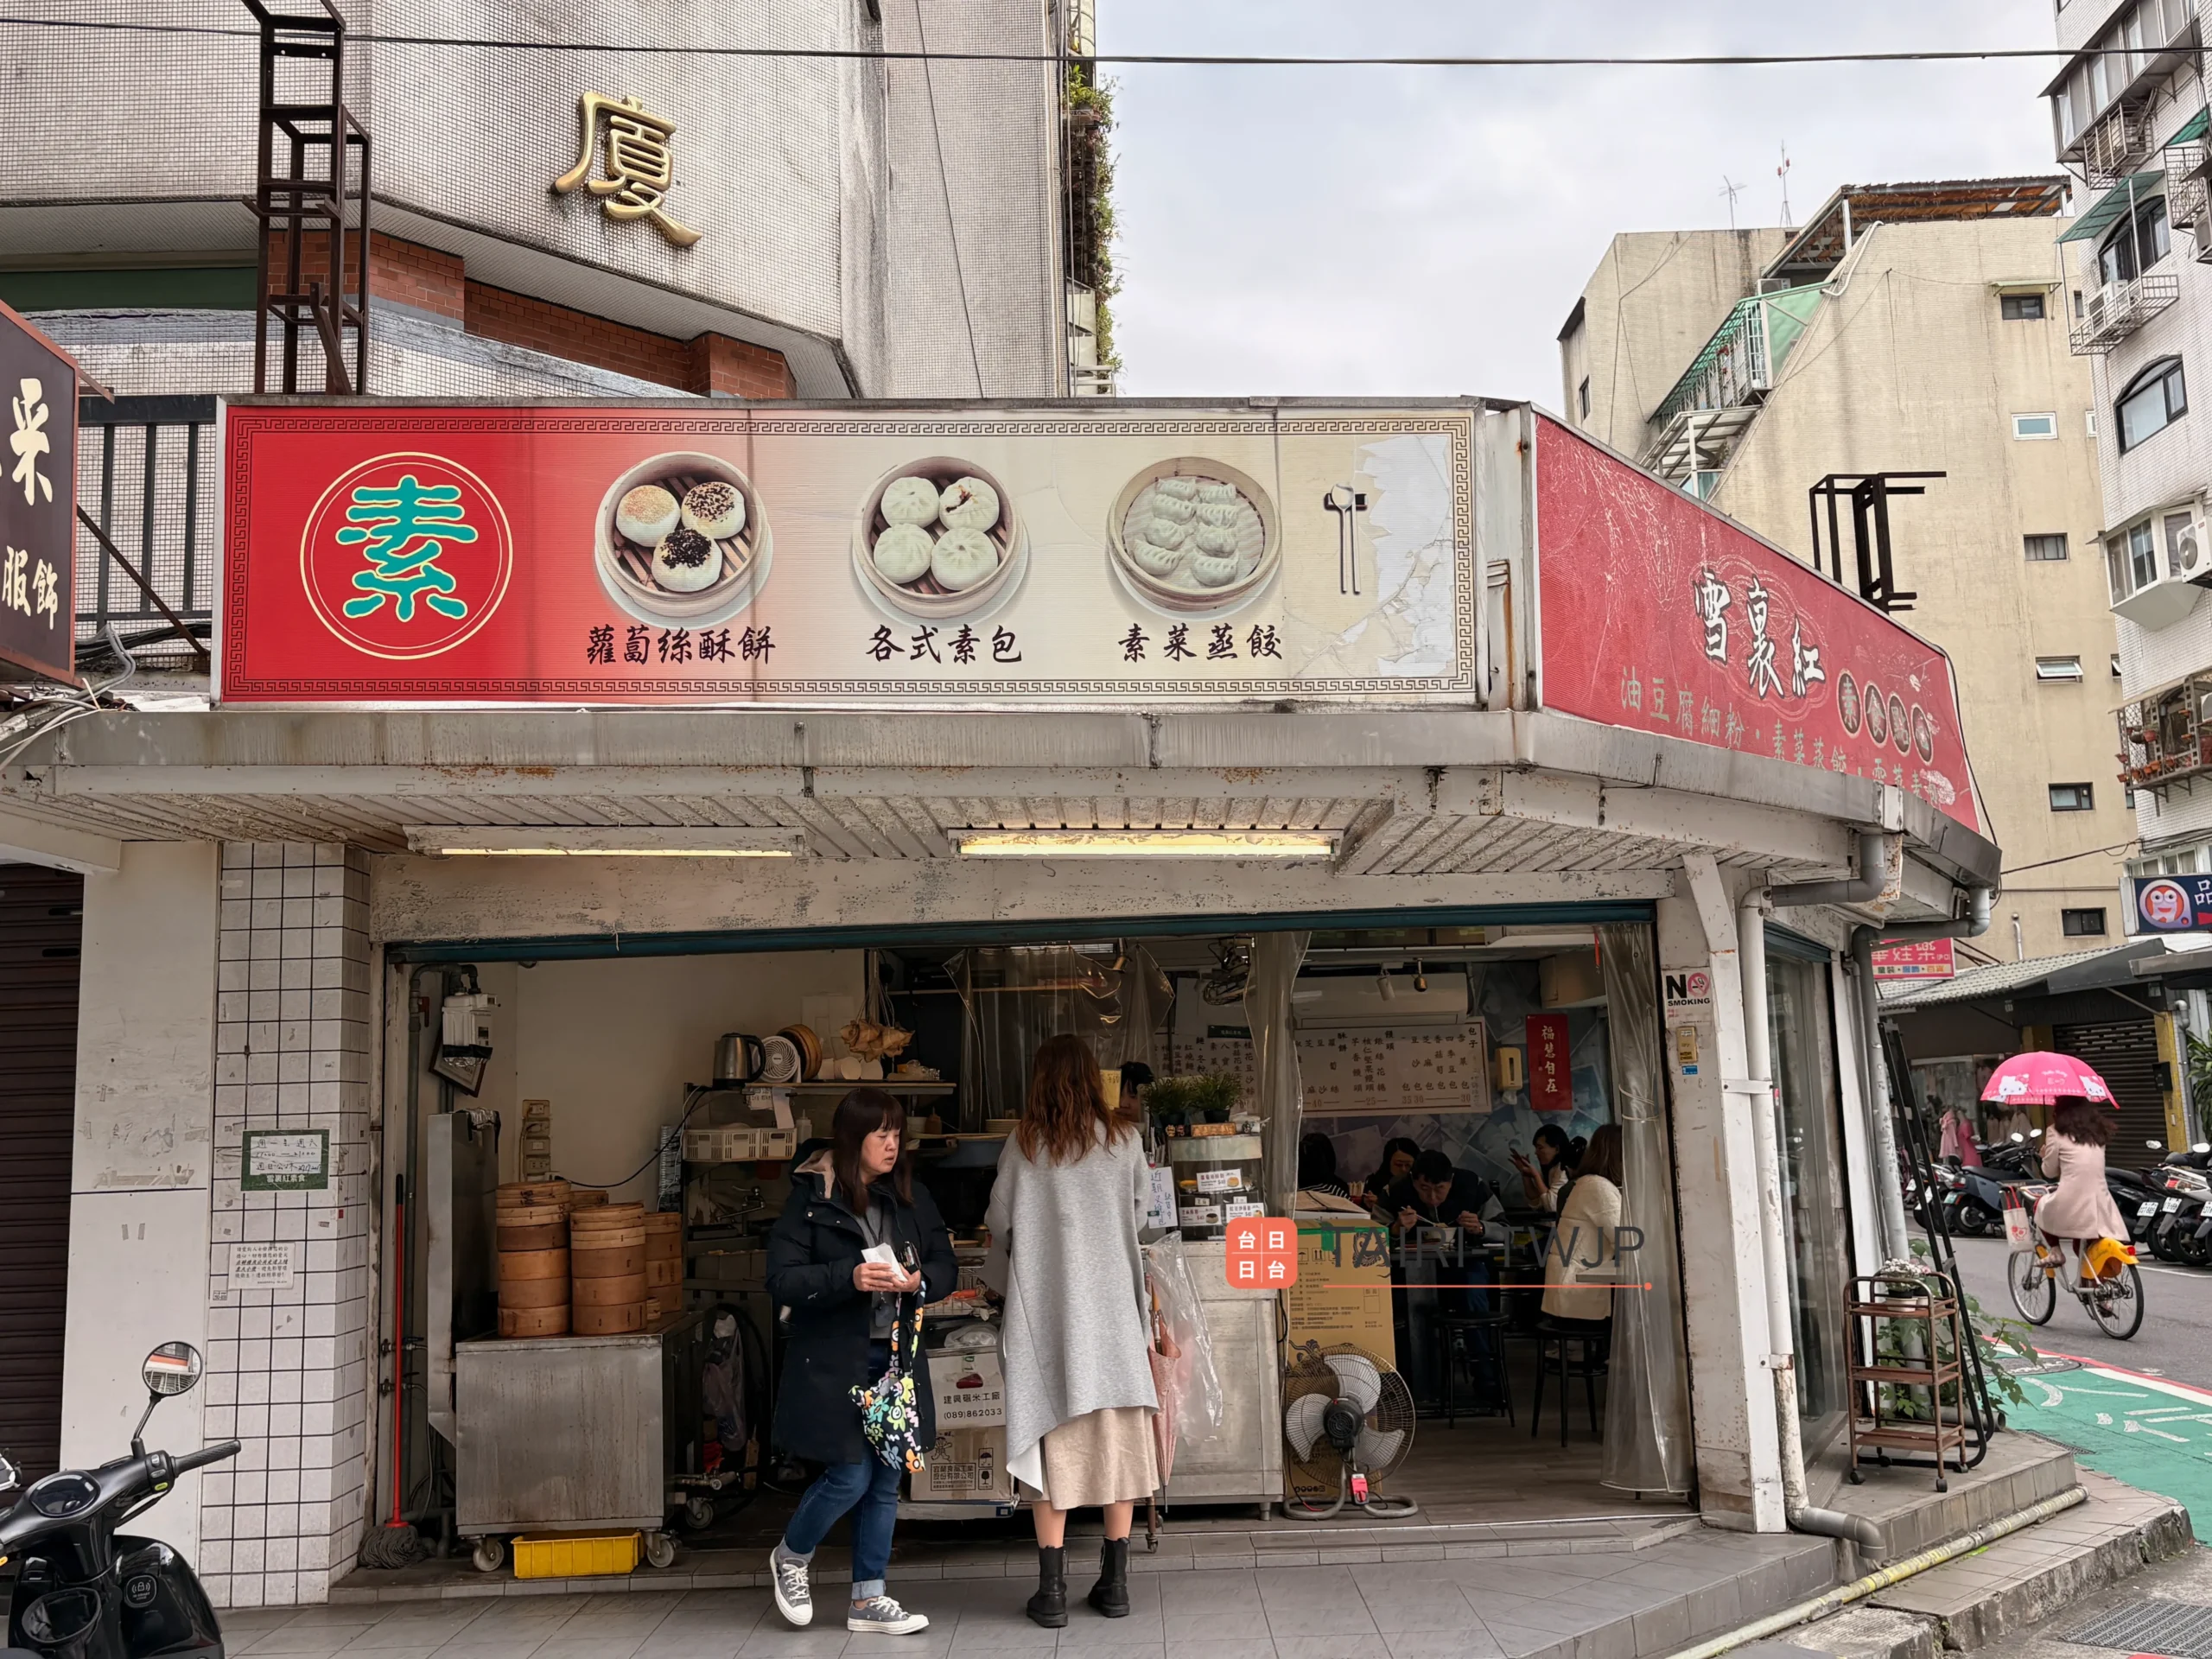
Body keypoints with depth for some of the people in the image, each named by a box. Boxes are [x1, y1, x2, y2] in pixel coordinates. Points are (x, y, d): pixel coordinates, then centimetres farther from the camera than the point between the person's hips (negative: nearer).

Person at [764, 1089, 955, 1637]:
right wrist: (849, 1278, -24)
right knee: (850, 1477, -5)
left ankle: (869, 1598, 21)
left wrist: (918, 1280, -12)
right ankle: (790, 1556, 24)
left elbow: (946, 1268, 10)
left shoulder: (912, 1198, 7)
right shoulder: (812, 1198, -7)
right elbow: (781, 1280, -12)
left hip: (896, 1356, 5)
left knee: (886, 1479, 8)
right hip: (834, 1360, -5)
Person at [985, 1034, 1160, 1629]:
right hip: (1111, 1306, 1)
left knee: (1053, 1440, 4)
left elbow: (998, 1222, 4)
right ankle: (1114, 1583, 15)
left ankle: (1052, 1590, 7)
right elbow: (1140, 1208, 11)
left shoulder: (1023, 1145, -3)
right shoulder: (1123, 1140, 0)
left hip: (1045, 1308, -1)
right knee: (1117, 1435, 9)